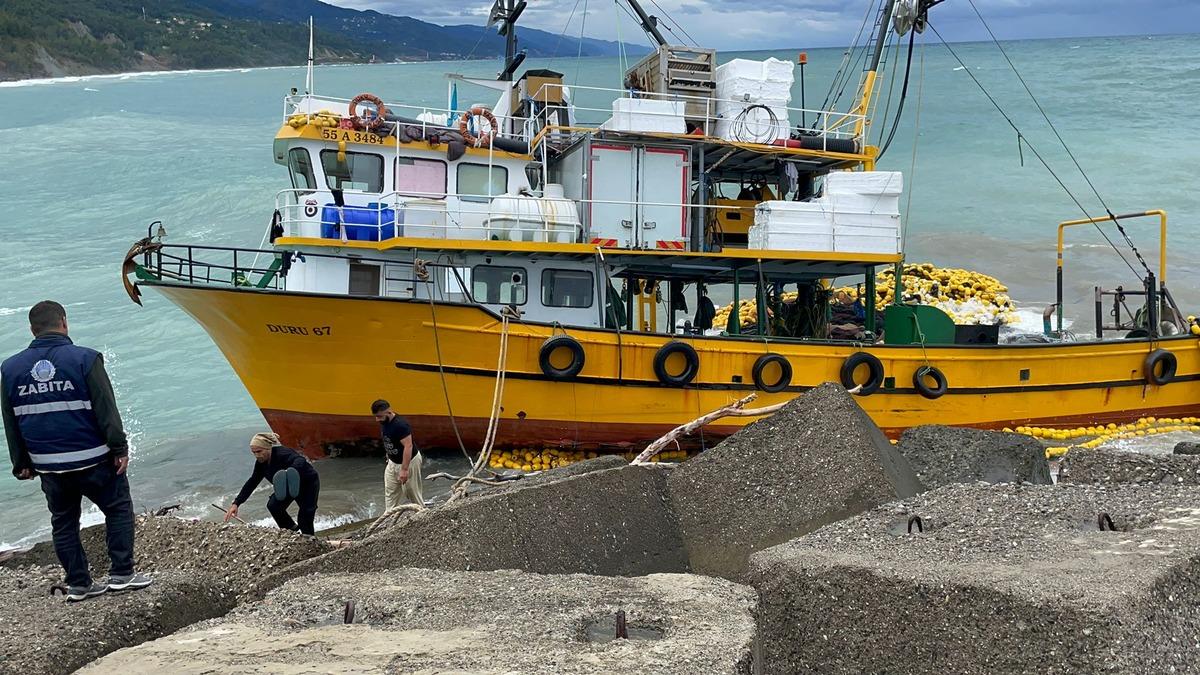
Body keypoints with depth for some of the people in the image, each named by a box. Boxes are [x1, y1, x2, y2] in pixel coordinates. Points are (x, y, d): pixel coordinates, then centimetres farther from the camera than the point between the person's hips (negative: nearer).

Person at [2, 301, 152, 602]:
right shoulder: (84, 359, -11)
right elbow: (107, 410, -12)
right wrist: (120, 449, -5)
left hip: (48, 465, 4)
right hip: (92, 460, -4)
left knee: (63, 522, 16)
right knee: (118, 509, 12)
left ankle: (78, 583, 20)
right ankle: (121, 574, 9)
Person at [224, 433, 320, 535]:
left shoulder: (282, 454, -34)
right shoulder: (261, 462, -10)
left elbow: (300, 461, -53)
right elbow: (251, 483, -3)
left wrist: (289, 473, -76)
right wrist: (236, 503, -10)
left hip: (309, 482, -7)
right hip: (288, 486, 7)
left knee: (305, 519, -15)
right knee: (273, 506, -13)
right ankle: (293, 530, 7)